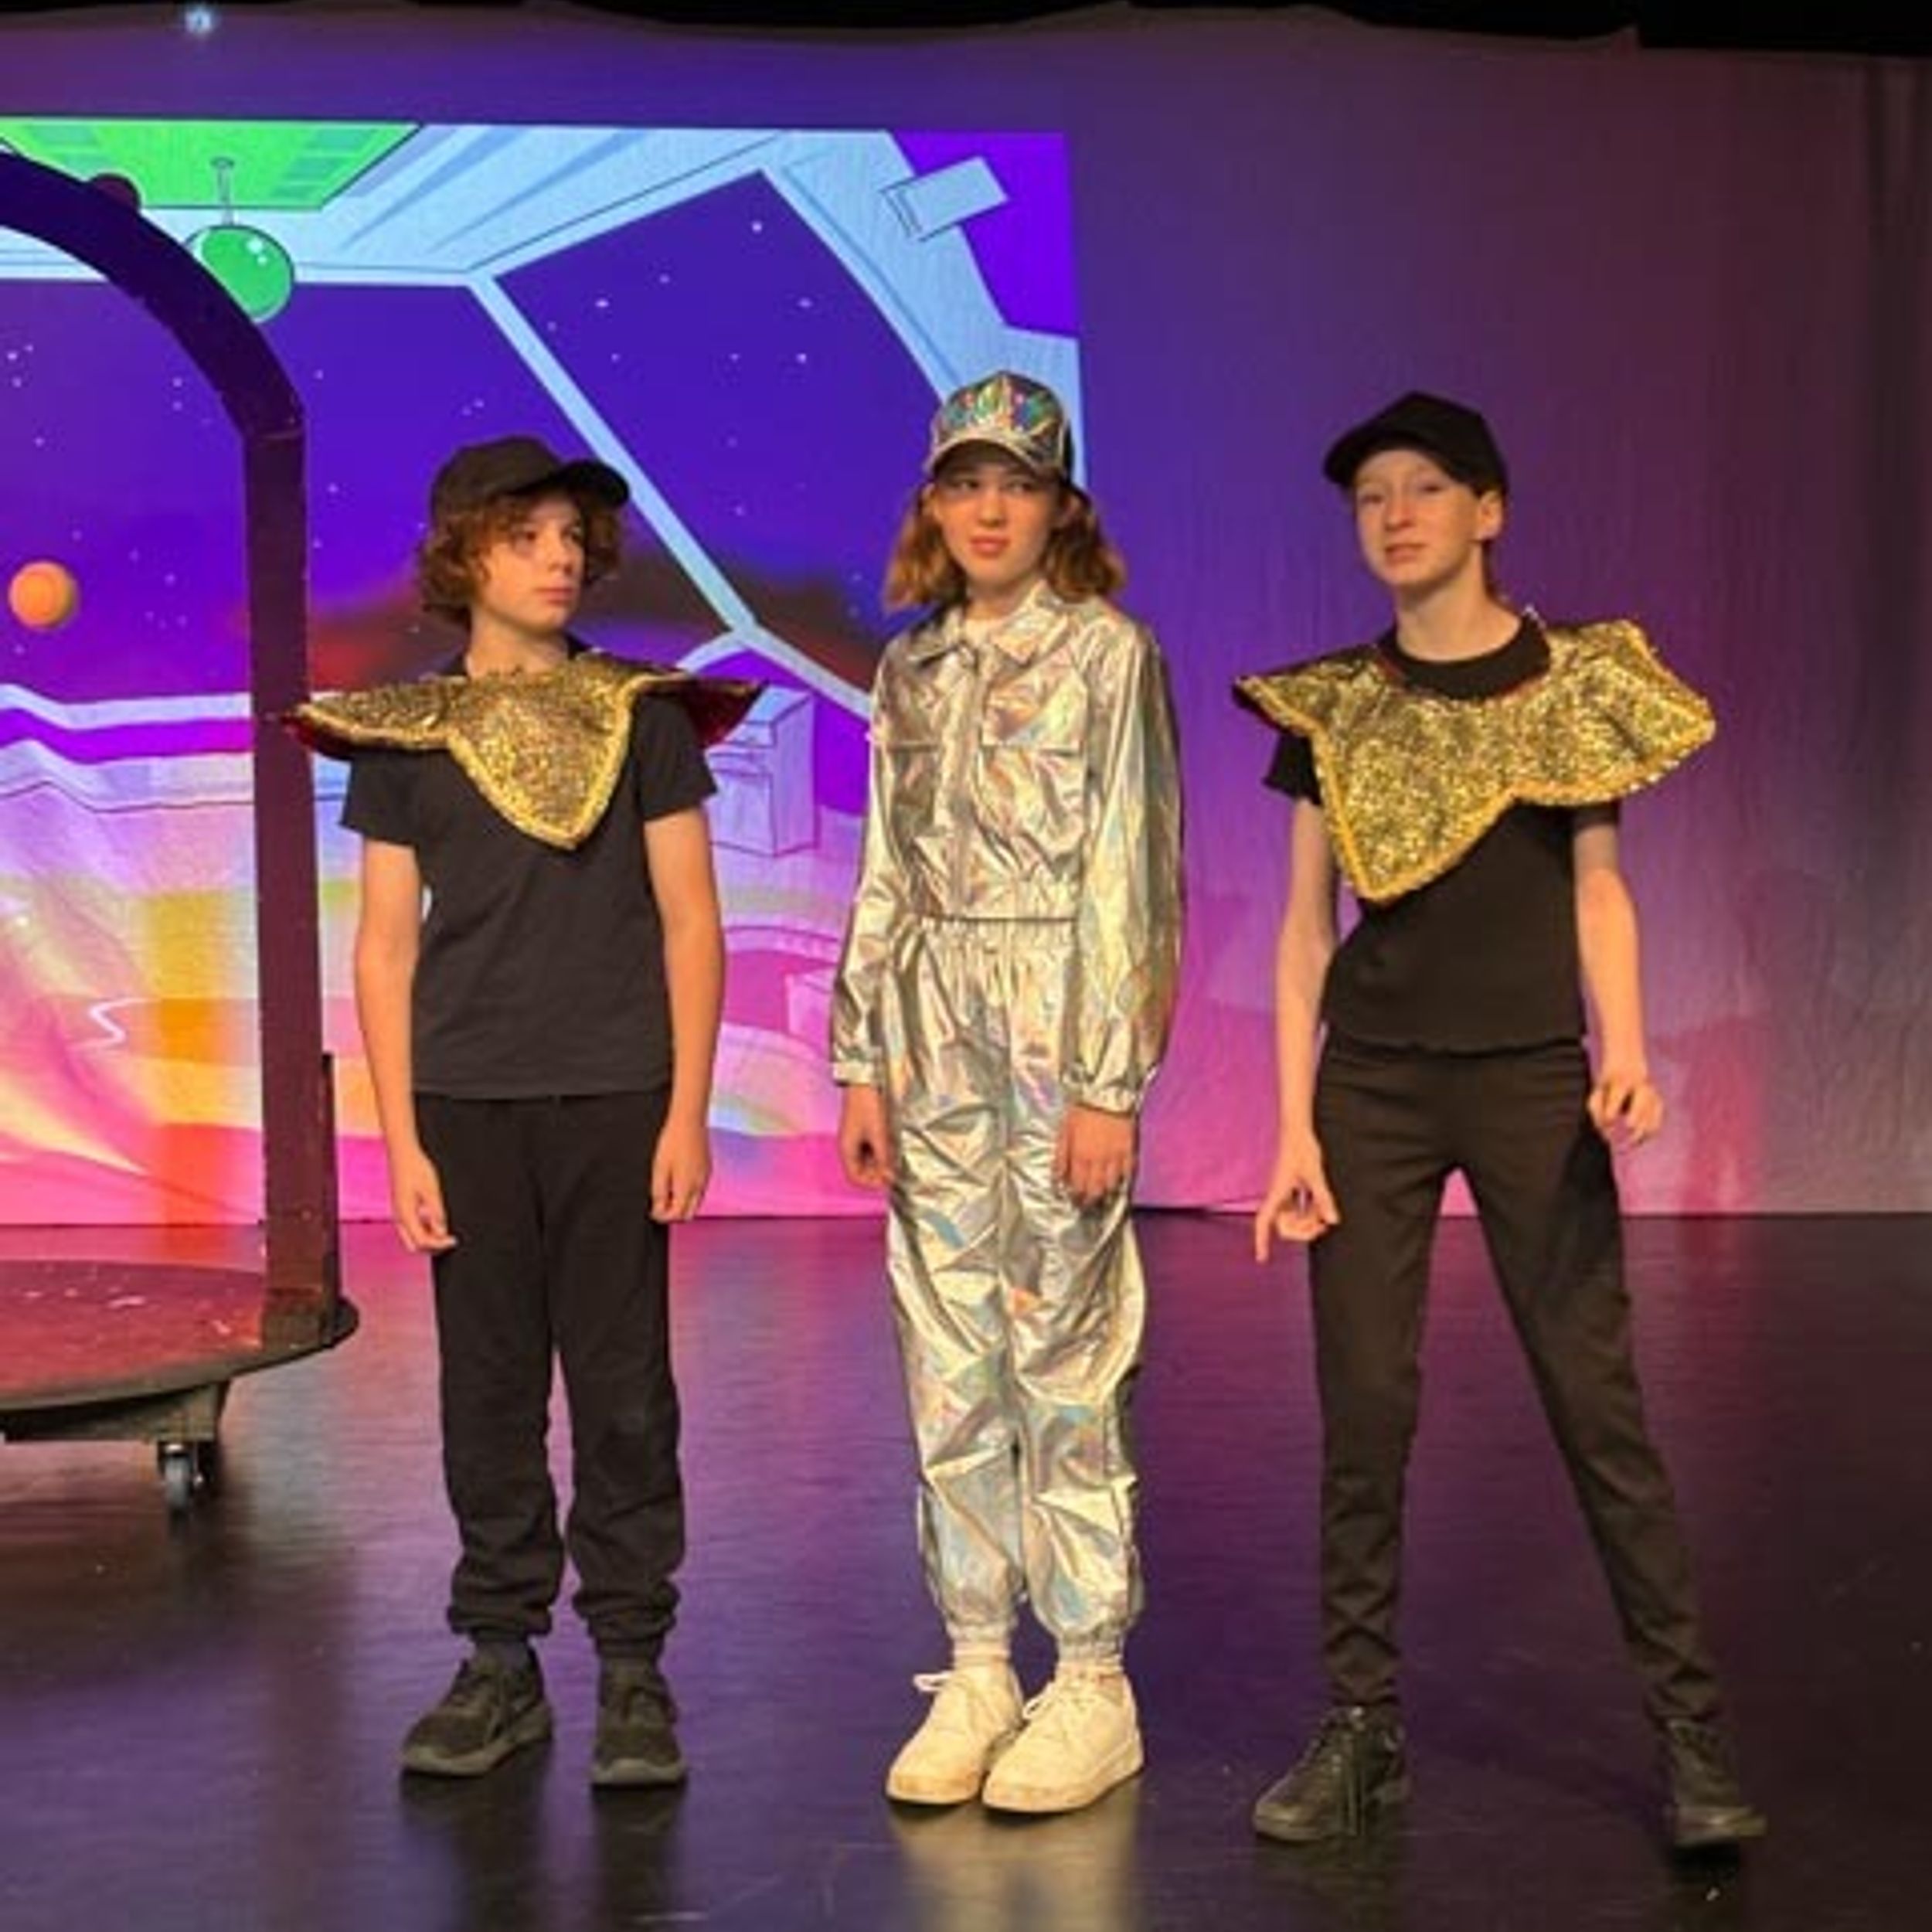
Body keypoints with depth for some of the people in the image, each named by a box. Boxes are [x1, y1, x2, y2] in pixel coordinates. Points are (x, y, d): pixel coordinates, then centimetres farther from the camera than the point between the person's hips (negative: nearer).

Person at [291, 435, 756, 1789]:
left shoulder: (642, 714, 5)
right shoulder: (402, 734, 6)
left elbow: (690, 919, 4)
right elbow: (387, 943, 6)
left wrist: (688, 1110, -4)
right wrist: (401, 1139, -1)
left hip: (614, 1098, -1)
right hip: (466, 1103, 1)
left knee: (624, 1392, 1)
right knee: (488, 1390, 6)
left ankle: (632, 1666, 11)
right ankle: (501, 1663, 17)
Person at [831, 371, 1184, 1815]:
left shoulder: (1109, 652, -3)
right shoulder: (912, 670, 14)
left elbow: (1127, 875, -8)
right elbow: (886, 875, 15)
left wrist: (1109, 1084, -13)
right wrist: (861, 1062, 10)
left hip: (1059, 1025, -6)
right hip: (933, 1030, 6)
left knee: (1064, 1352, -3)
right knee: (948, 1358, 7)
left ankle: (1092, 1686, 7)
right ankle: (977, 1670, 17)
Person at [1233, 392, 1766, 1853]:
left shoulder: (1576, 678, 3)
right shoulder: (1337, 704, 5)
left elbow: (1597, 889, 5)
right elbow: (1306, 925, 5)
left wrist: (1624, 1052, -10)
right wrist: (1293, 1126, -1)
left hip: (1531, 1078, -1)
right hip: (1370, 1084, 1)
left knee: (1598, 1400, -3)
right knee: (1365, 1409, 2)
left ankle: (1693, 1729, 6)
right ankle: (1364, 1730, 12)